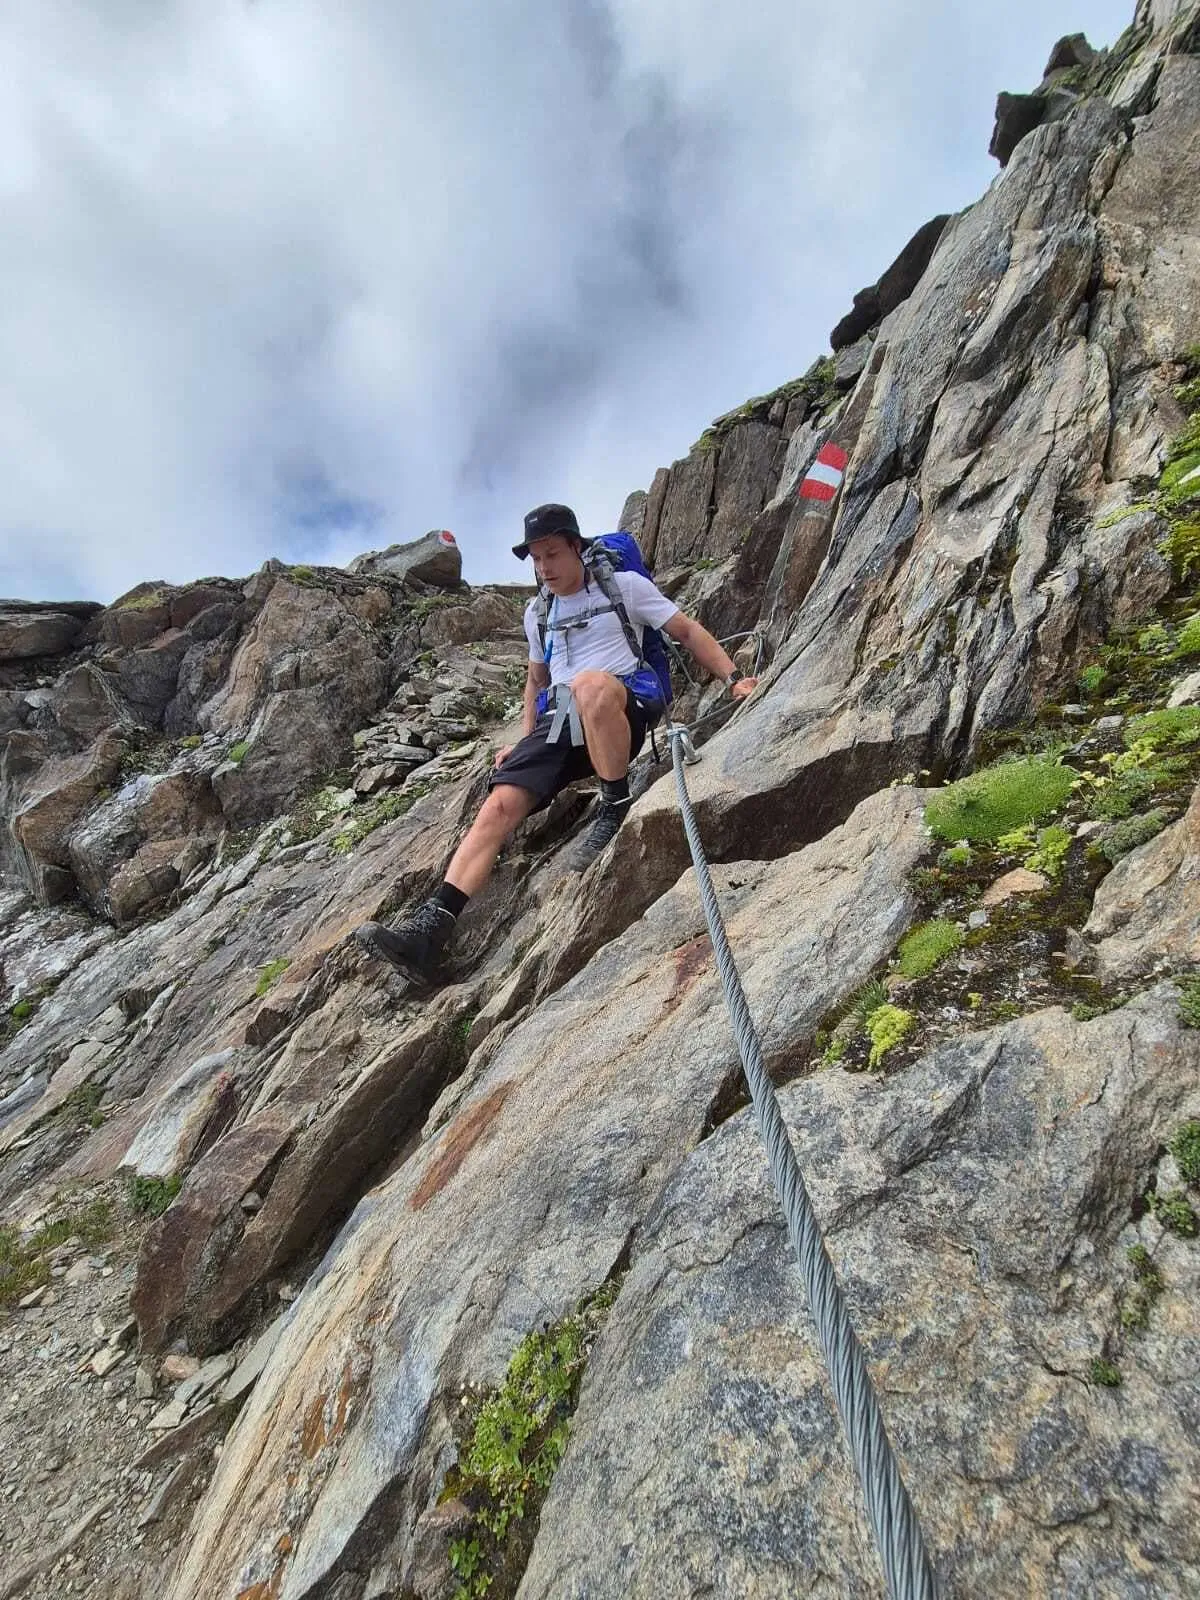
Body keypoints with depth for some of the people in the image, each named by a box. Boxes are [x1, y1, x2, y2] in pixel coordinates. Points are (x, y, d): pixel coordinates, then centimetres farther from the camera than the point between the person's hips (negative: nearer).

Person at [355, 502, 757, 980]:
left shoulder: (624, 585, 10)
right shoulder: (537, 612, 25)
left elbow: (689, 632, 9)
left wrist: (733, 678, -4)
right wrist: (526, 739, 22)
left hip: (629, 705, -4)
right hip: (560, 720, 5)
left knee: (590, 684, -42)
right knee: (501, 803, -20)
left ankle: (616, 808, -24)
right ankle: (431, 927, -28)